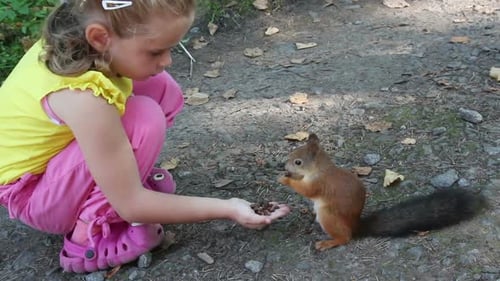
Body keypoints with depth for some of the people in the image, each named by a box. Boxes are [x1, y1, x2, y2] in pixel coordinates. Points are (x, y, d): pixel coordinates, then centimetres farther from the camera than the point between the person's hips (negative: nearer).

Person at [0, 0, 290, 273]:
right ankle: (89, 237, -15)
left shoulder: (76, 38, -17)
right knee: (145, 117, -31)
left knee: (161, 89, -9)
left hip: (55, 148, 8)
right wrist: (227, 208, -26)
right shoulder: (83, 98, -39)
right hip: (31, 191, -7)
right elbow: (131, 204, -31)